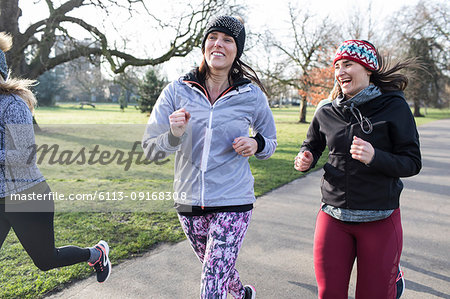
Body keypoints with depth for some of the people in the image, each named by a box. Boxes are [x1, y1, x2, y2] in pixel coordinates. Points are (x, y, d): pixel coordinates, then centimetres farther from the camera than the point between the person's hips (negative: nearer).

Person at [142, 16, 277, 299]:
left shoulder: (251, 95, -5)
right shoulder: (178, 91, -5)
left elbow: (270, 141, 9)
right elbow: (149, 146, -4)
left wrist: (256, 144, -13)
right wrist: (174, 135, -25)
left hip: (232, 202, -3)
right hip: (189, 201, 3)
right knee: (215, 268, 26)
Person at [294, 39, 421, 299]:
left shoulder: (394, 107, -6)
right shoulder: (327, 114, 2)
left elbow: (413, 163, -6)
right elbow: (312, 146, 18)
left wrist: (375, 157, -24)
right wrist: (306, 160, -4)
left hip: (380, 219, -3)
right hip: (333, 216, 3)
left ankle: (393, 275, 38)